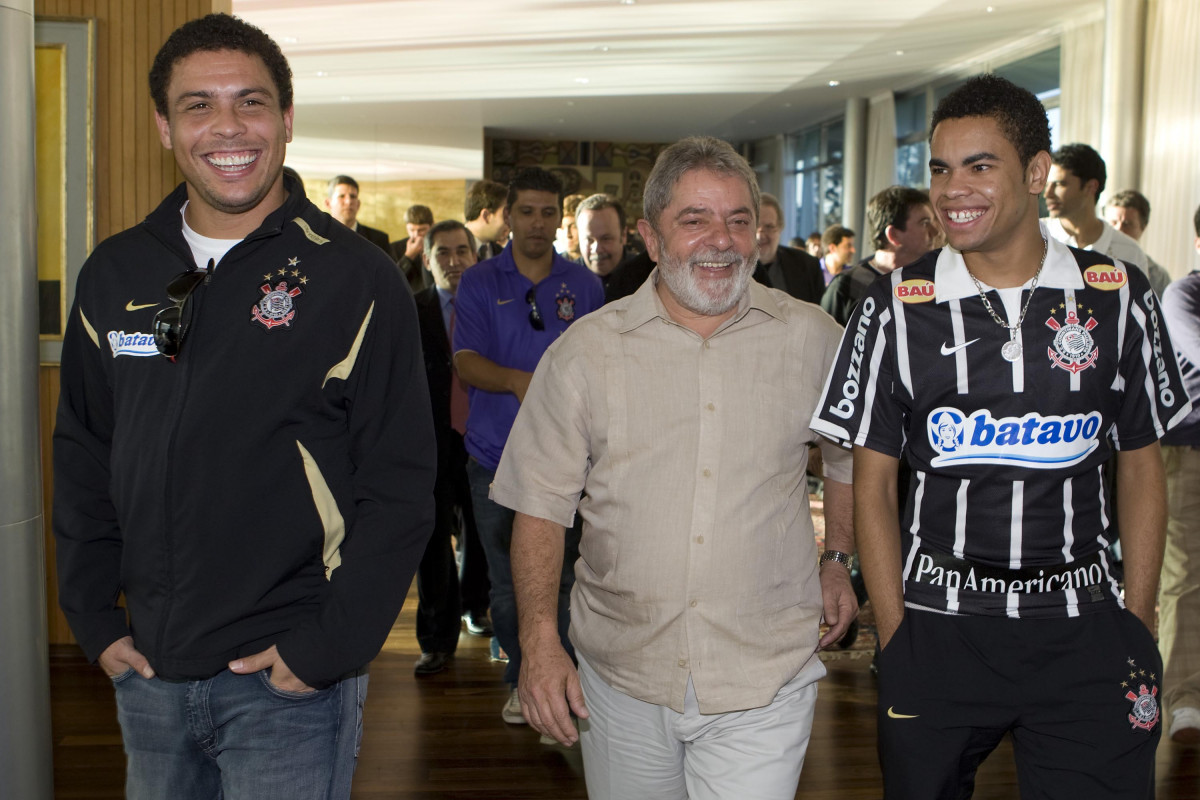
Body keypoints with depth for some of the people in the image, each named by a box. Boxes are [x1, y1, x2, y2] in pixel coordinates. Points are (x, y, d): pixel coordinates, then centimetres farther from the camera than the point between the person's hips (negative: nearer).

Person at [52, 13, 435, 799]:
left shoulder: (357, 278, -9)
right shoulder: (115, 276, 5)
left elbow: (399, 489, -10)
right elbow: (83, 459, 12)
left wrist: (329, 645, -14)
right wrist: (96, 620, 5)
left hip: (293, 679, -4)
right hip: (147, 669, 5)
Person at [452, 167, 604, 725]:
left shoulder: (583, 285, 9)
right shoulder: (479, 283, 4)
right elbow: (466, 362, -7)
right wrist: (516, 380, -26)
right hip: (496, 454, 0)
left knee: (561, 575, -3)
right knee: (507, 580, 8)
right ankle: (521, 681, 24)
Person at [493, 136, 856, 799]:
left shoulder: (813, 339, 0)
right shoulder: (585, 351, -3)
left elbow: (847, 457, 19)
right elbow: (541, 504, -2)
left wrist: (837, 559, 13)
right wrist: (539, 637, -10)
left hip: (762, 683, -1)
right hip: (620, 678, 1)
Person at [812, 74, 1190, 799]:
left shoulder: (1117, 296, 0)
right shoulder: (898, 306, -3)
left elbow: (1141, 465, 8)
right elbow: (873, 484, 0)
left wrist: (1137, 622, 2)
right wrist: (894, 635, -4)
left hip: (1084, 629, 1)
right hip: (938, 627, 0)